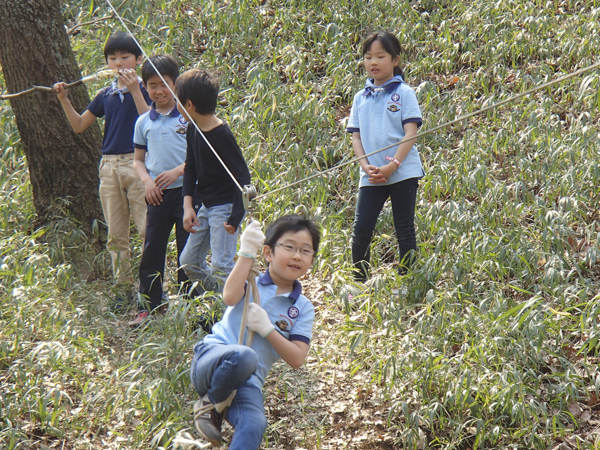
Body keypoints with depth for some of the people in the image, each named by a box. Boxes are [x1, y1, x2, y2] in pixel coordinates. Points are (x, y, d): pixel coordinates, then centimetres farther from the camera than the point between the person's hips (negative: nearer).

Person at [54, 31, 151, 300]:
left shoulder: (144, 89, -2)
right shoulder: (106, 95, 13)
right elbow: (79, 125, 19)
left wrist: (135, 90, -20)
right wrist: (64, 100, 6)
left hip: (137, 163, -6)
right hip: (109, 166, 6)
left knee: (148, 229, -9)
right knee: (116, 235, 8)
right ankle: (125, 286, 16)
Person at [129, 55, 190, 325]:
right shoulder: (144, 122, 8)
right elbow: (138, 160, 14)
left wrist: (177, 171, -17)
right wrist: (147, 181, -6)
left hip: (185, 189, -3)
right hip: (157, 194, 3)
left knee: (188, 251, 4)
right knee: (151, 251, 4)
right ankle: (148, 307, 11)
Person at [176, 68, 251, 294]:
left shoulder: (221, 135, -23)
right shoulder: (193, 130, 2)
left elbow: (242, 177, -22)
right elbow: (190, 168, 8)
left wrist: (235, 217, -24)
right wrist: (188, 205, -5)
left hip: (225, 207, -9)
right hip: (206, 206, 9)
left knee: (220, 266, -13)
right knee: (189, 261, 13)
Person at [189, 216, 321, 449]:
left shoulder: (303, 308, 12)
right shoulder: (251, 281, 8)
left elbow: (296, 359, 1)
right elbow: (230, 297, -18)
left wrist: (267, 329, -10)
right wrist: (246, 253, -20)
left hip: (247, 382, 2)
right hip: (213, 357, -2)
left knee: (254, 425, -30)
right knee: (244, 357, -38)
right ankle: (213, 403, -9)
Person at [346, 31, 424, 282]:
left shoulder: (403, 93, -1)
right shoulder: (361, 98, 12)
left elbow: (410, 133, -7)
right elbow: (356, 136, 10)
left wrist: (393, 166, -16)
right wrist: (366, 166, -7)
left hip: (403, 173, -3)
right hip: (371, 175, 4)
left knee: (405, 231, 2)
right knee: (361, 230, -2)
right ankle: (358, 283, 10)